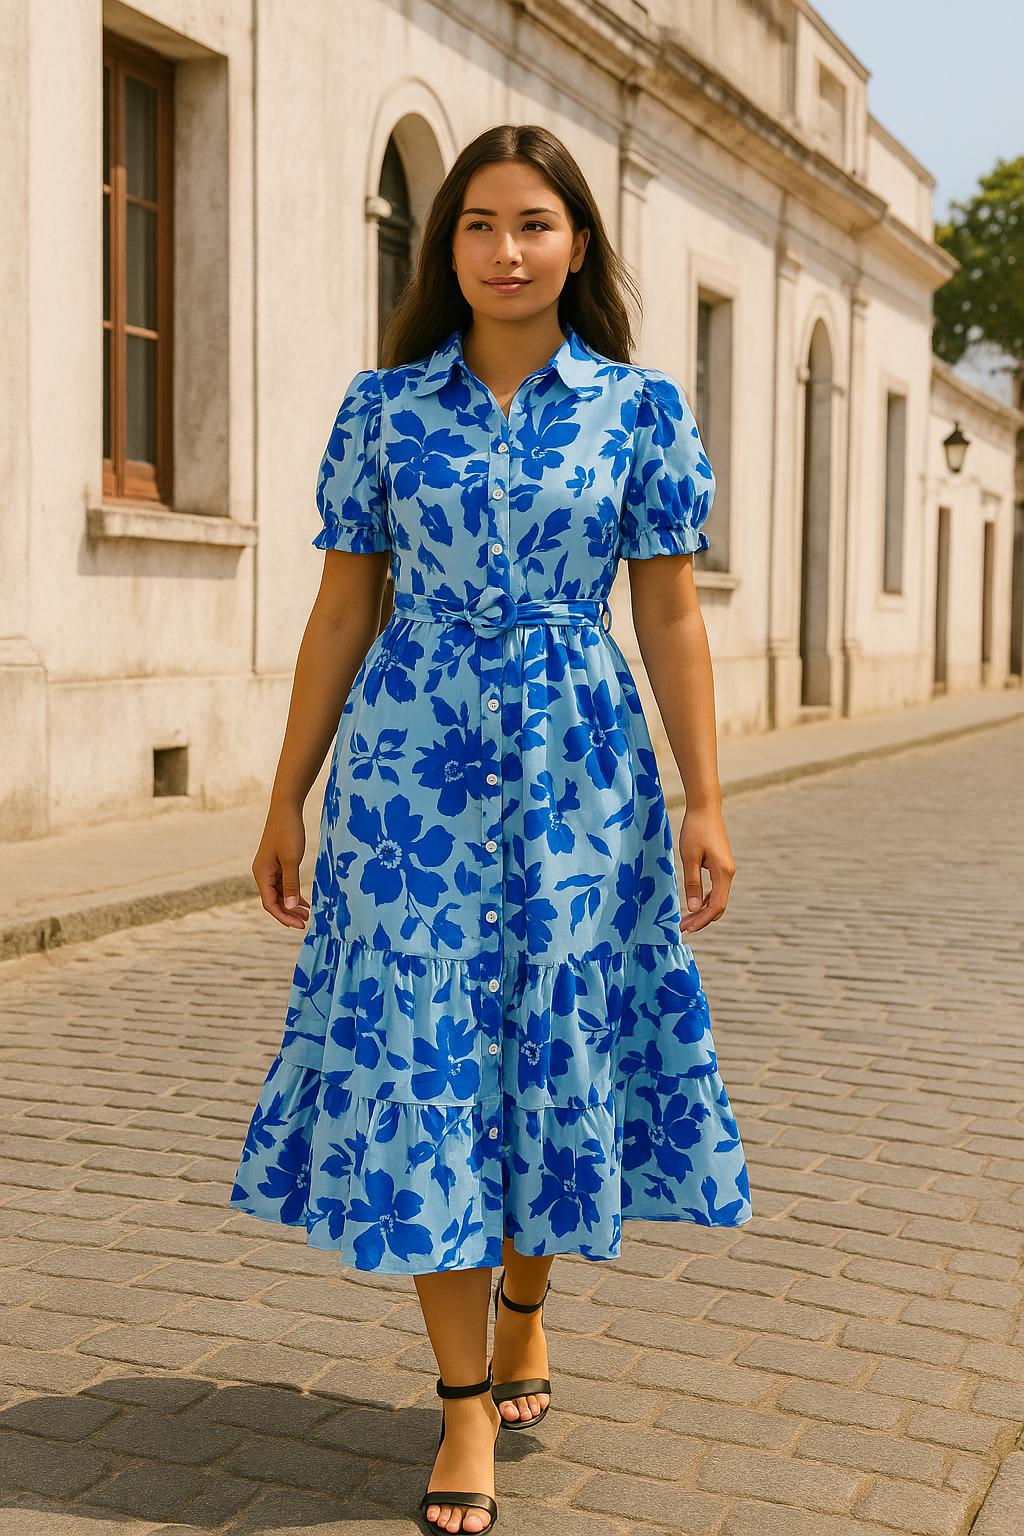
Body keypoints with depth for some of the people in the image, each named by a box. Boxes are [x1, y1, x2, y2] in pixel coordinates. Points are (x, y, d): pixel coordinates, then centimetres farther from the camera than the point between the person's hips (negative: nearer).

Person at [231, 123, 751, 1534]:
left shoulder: (642, 407, 3)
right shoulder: (384, 406, 4)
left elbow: (672, 618, 2)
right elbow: (342, 611, 5)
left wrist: (704, 802, -2)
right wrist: (288, 800, 4)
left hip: (577, 758, 0)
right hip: (409, 758, 0)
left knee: (559, 1043, 7)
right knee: (420, 1058, -1)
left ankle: (525, 1304, 35)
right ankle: (466, 1399, 13)